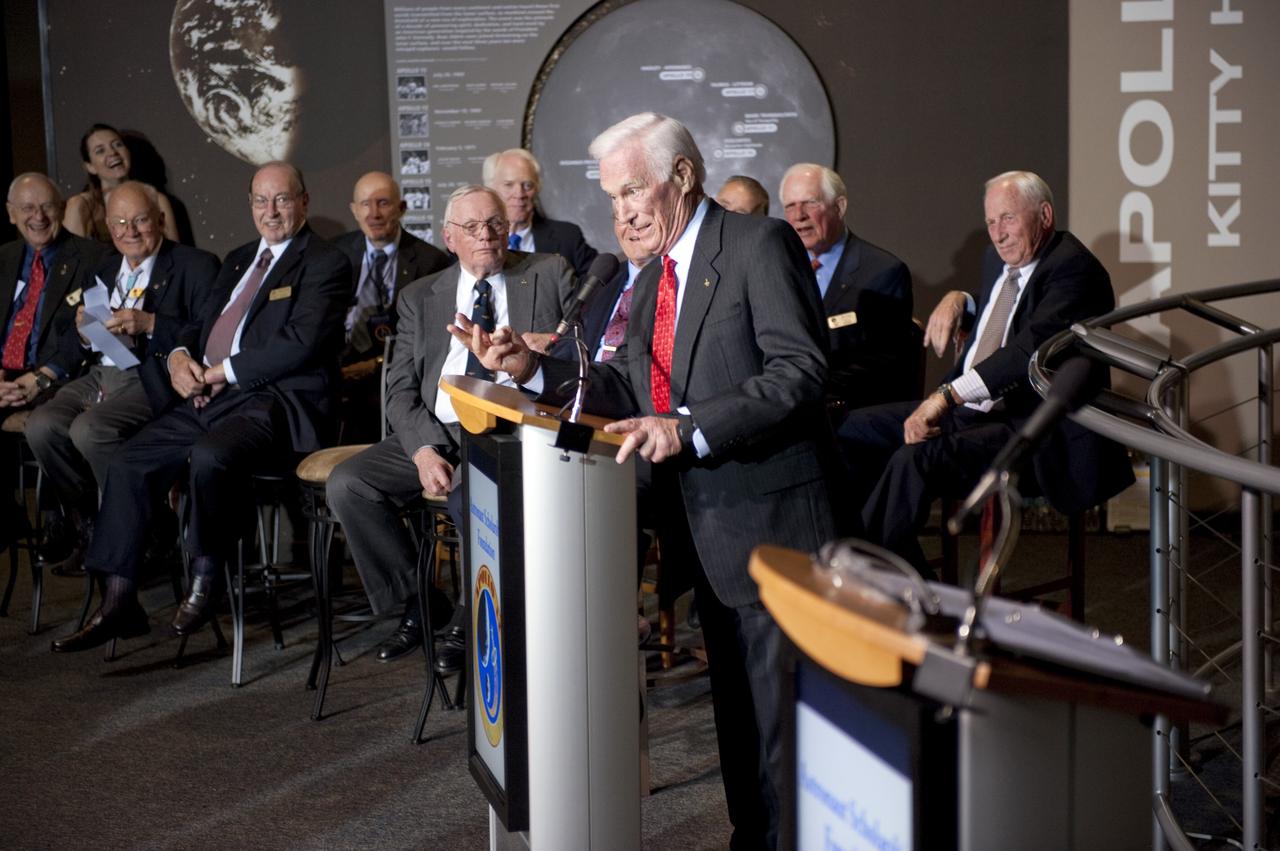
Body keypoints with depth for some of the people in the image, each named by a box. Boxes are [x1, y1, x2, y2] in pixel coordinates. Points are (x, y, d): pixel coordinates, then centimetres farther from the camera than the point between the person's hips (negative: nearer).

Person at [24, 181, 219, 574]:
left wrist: (150, 324, -20)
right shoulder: (103, 270, 21)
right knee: (42, 425, -19)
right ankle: (89, 530, -2)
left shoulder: (196, 266, 1)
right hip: (99, 376, 7)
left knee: (89, 429, -29)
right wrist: (84, 331, -5)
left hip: (153, 380, -7)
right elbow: (72, 351, 19)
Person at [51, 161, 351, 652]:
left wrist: (222, 371, -13)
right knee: (128, 463, -6)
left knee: (209, 456, -35)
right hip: (208, 397, 8)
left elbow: (301, 344, -15)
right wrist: (180, 355, 0)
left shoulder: (325, 264, -3)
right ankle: (118, 603, -1)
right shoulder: (239, 260, 24)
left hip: (275, 403, -8)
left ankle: (206, 581, -12)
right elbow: (200, 325, 25)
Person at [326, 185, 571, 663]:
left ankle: (471, 623, -14)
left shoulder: (549, 274, 10)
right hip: (435, 433, 4)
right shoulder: (420, 298, 16)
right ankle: (417, 606, -2)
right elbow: (401, 391, 8)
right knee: (346, 485, -18)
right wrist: (423, 451, -11)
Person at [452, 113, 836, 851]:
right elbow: (630, 385, 14)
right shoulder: (656, 276, 15)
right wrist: (531, 367, 0)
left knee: (776, 703, -2)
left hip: (767, 516, -8)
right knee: (733, 700, 18)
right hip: (704, 524, 8)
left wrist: (690, 428, -28)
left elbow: (800, 371, -21)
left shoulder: (760, 244, -11)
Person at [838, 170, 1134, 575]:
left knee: (913, 459, -32)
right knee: (852, 429, 0)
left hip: (1035, 434, -10)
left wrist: (946, 396, -36)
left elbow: (1030, 347, -29)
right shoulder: (997, 261, 16)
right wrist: (958, 300, 14)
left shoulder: (1073, 267, -13)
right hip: (967, 411, 10)